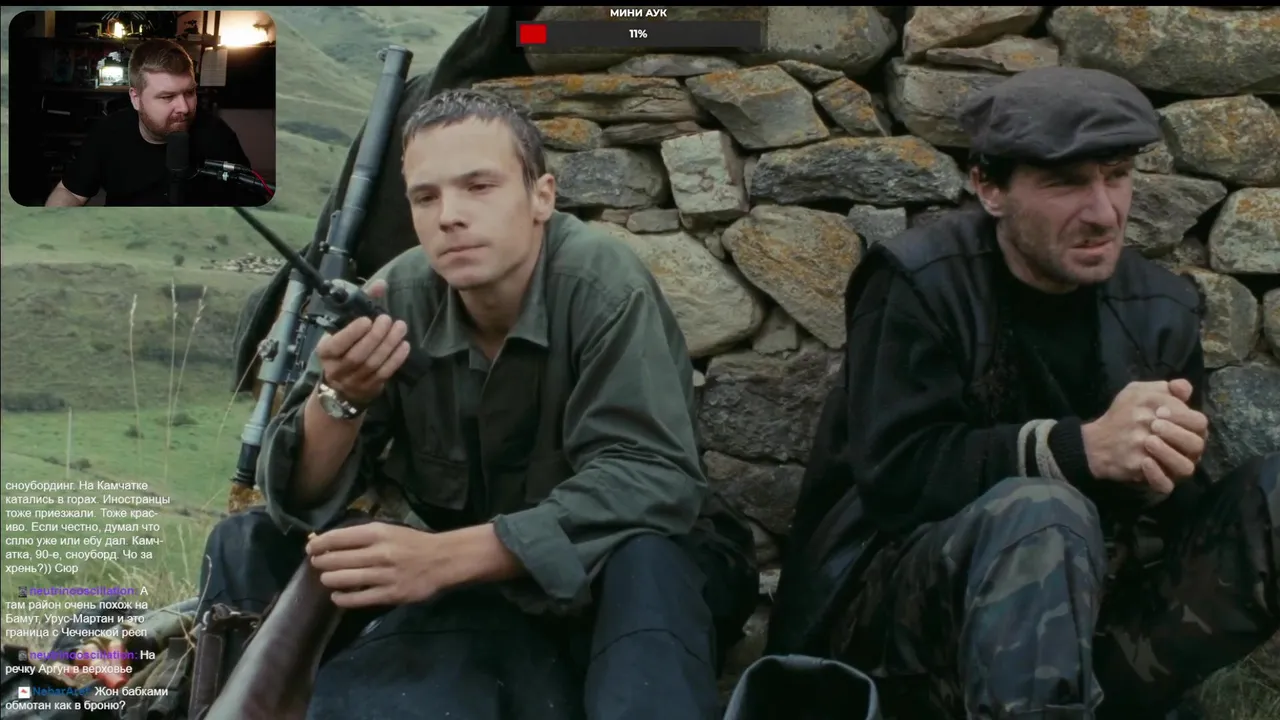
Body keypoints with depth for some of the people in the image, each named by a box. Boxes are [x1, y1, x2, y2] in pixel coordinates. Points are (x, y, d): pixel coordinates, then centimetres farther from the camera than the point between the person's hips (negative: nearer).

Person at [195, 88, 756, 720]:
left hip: (646, 576, -4)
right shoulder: (399, 297, -9)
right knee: (245, 545, -8)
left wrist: (446, 556, -41)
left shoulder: (603, 285, -21)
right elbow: (297, 500, -9)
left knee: (640, 557, -39)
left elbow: (650, 480, -32)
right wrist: (339, 400, -32)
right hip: (475, 583, 4)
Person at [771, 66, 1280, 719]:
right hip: (904, 603, -5)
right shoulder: (918, 286, -9)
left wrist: (1158, 476, -21)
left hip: (1090, 611, 6)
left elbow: (1180, 516, 4)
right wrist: (1079, 448, -30)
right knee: (1041, 513, -37)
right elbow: (893, 473, -19)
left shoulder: (1161, 310, 5)